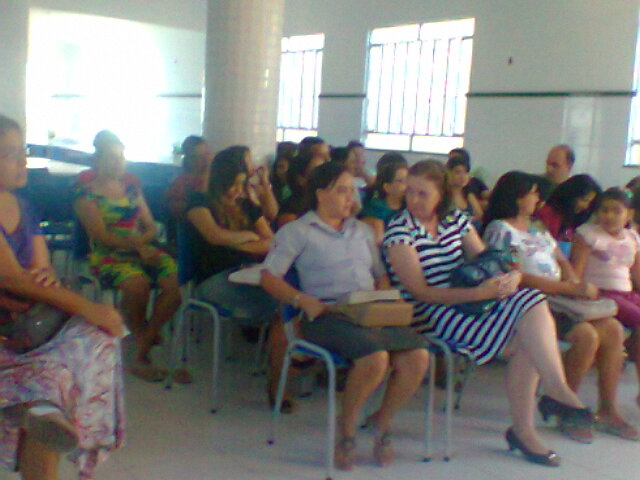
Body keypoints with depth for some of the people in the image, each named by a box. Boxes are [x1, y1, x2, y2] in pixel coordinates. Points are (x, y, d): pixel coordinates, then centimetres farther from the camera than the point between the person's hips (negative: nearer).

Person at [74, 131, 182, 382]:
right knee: (138, 283, -36)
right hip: (108, 256, -5)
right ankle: (147, 337, -7)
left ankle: (141, 354, -10)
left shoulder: (131, 184, 15)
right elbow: (101, 234, -10)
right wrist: (136, 245, -19)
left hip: (142, 250, 5)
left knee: (174, 280, -23)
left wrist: (142, 240, -10)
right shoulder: (86, 191, 0)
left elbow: (151, 227, 13)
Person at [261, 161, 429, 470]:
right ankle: (347, 426, -3)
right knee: (375, 357, -33)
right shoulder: (298, 231, 8)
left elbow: (381, 275, 26)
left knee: (417, 357, -22)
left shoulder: (361, 230, 26)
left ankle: (382, 421, 5)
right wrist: (304, 301, -15)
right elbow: (269, 277, 0)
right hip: (328, 314, -5)